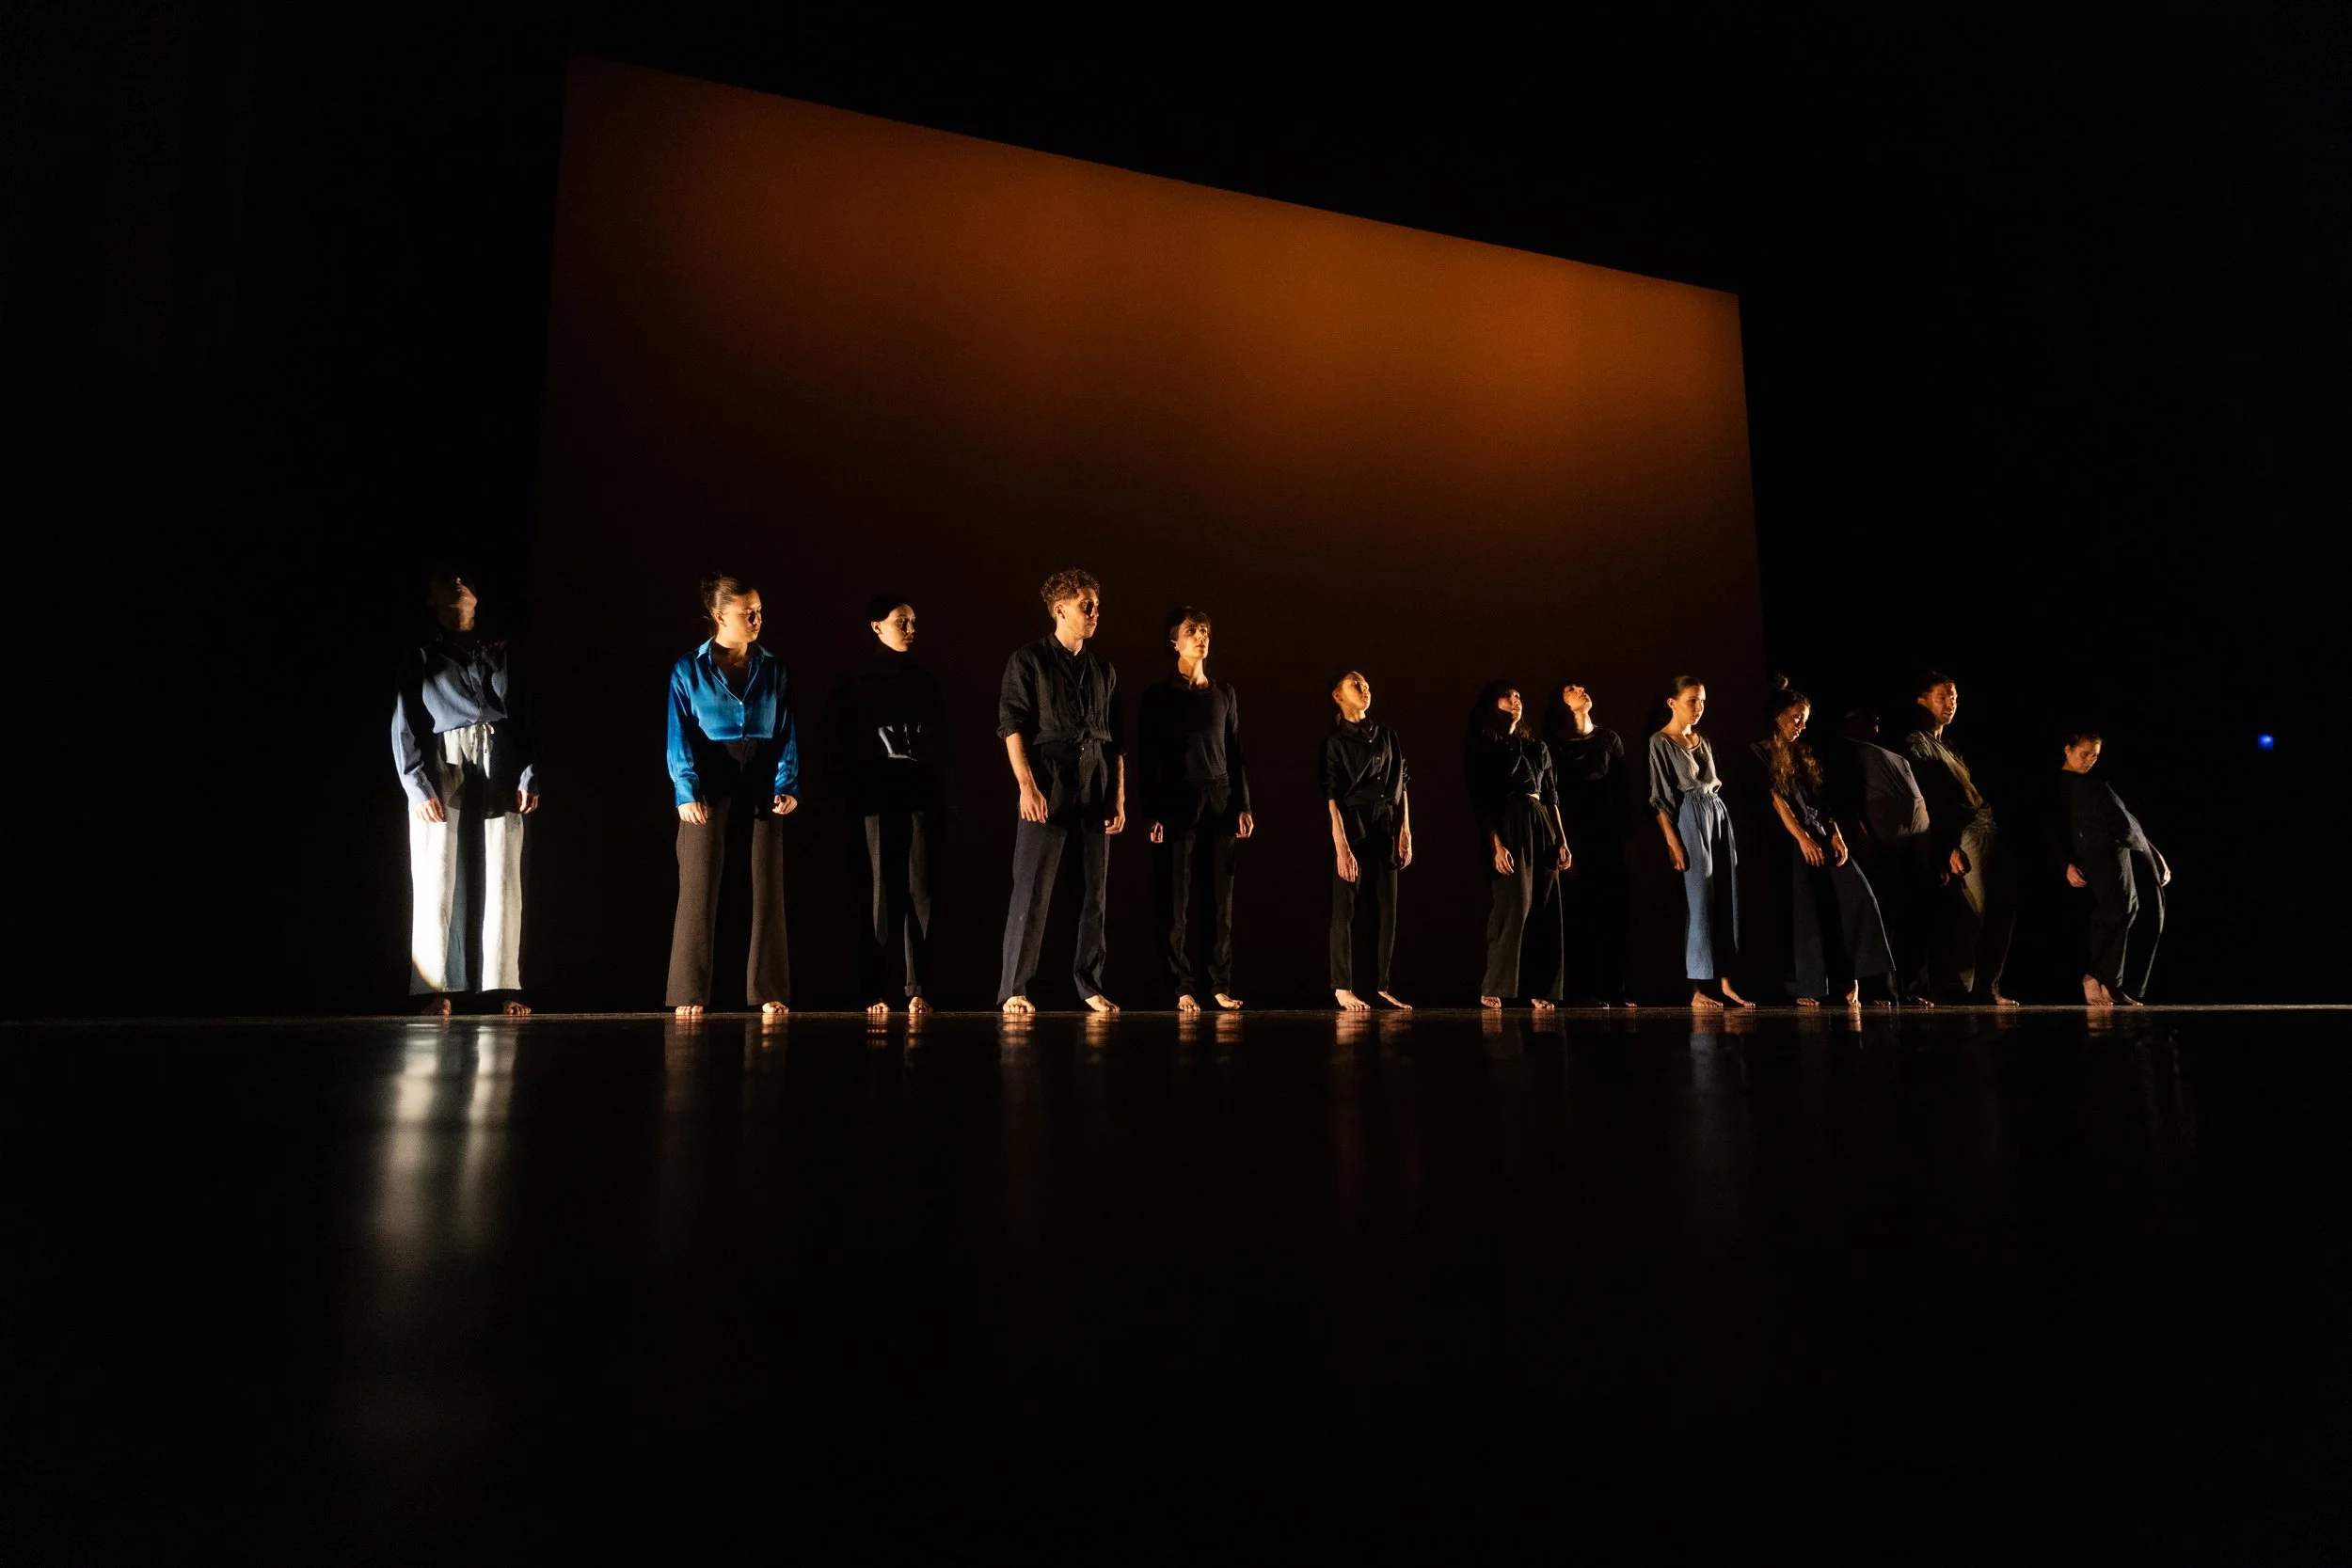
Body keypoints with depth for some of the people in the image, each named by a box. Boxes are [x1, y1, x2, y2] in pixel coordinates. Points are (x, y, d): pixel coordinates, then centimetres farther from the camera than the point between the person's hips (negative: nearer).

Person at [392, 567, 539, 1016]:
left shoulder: (502, 651, 19)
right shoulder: (420, 656, 12)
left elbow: (524, 717, 13)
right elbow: (404, 726, 3)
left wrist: (530, 776, 1)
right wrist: (417, 785, -9)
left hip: (501, 767, 2)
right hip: (443, 766, -2)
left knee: (503, 881, -3)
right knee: (437, 882, -4)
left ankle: (504, 988, -1)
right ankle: (435, 990, -1)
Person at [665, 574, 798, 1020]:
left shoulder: (772, 669, 10)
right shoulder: (689, 669, 2)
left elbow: (787, 732, 6)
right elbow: (680, 735, -3)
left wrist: (787, 784, -6)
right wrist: (686, 791, -14)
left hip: (762, 784, 3)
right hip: (710, 785, -3)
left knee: (768, 887, 3)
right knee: (699, 887, -3)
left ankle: (769, 992, 10)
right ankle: (689, 993, 5)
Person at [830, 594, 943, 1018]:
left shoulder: (926, 681, 16)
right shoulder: (854, 683, 7)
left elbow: (939, 743, 14)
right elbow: (843, 748, 3)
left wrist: (939, 791, 4)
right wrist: (851, 799, -6)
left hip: (920, 797, 3)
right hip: (876, 798, -3)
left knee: (920, 892, -3)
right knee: (879, 893, -4)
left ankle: (917, 988, -1)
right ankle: (874, 991, -1)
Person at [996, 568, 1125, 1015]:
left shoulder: (1104, 670, 17)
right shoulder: (1028, 660, 2)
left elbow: (1116, 741, 16)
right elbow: (1012, 725, -5)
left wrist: (1119, 798, 10)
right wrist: (1027, 785, -15)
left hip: (1095, 791, 5)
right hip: (1047, 789, -5)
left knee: (1096, 893, 6)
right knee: (1031, 892, -6)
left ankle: (1090, 985, 15)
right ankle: (1013, 990, 0)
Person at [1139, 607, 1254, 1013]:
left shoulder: (1224, 694, 15)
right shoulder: (1157, 697, 4)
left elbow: (1235, 752, 15)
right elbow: (1146, 759, 0)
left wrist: (1243, 806, 7)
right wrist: (1152, 814, -8)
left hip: (1221, 800, 3)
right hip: (1178, 801, -3)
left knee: (1222, 896, 0)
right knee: (1178, 899, -4)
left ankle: (1221, 985, 4)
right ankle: (1184, 988, -1)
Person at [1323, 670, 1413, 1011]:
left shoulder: (1386, 735, 12)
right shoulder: (1335, 740, -2)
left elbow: (1402, 784, 13)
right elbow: (1331, 795, -8)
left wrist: (1405, 832, 4)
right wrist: (1341, 846, -16)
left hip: (1386, 826, 5)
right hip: (1353, 827, -5)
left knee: (1388, 909, 3)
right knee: (1345, 909, -2)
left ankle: (1382, 986, 9)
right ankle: (1343, 988, 2)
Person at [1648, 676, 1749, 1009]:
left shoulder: (1703, 742, 18)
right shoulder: (1660, 742, -3)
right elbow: (1659, 797, -9)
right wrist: (1672, 841, -16)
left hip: (1719, 818, 7)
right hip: (1689, 821, -7)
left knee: (1726, 901, 2)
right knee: (1699, 901, -9)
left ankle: (1724, 982, 6)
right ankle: (1698, 989, -6)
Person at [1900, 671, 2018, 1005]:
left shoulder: (1946, 745, 25)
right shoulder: (1916, 744, -4)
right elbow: (1925, 802, -12)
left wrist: (1994, 827, 15)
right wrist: (1948, 848, -18)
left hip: (1989, 832, 9)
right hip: (1966, 836, -9)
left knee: (2001, 911, 7)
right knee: (1972, 913, -13)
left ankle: (1987, 988, 13)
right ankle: (1958, 988, -6)